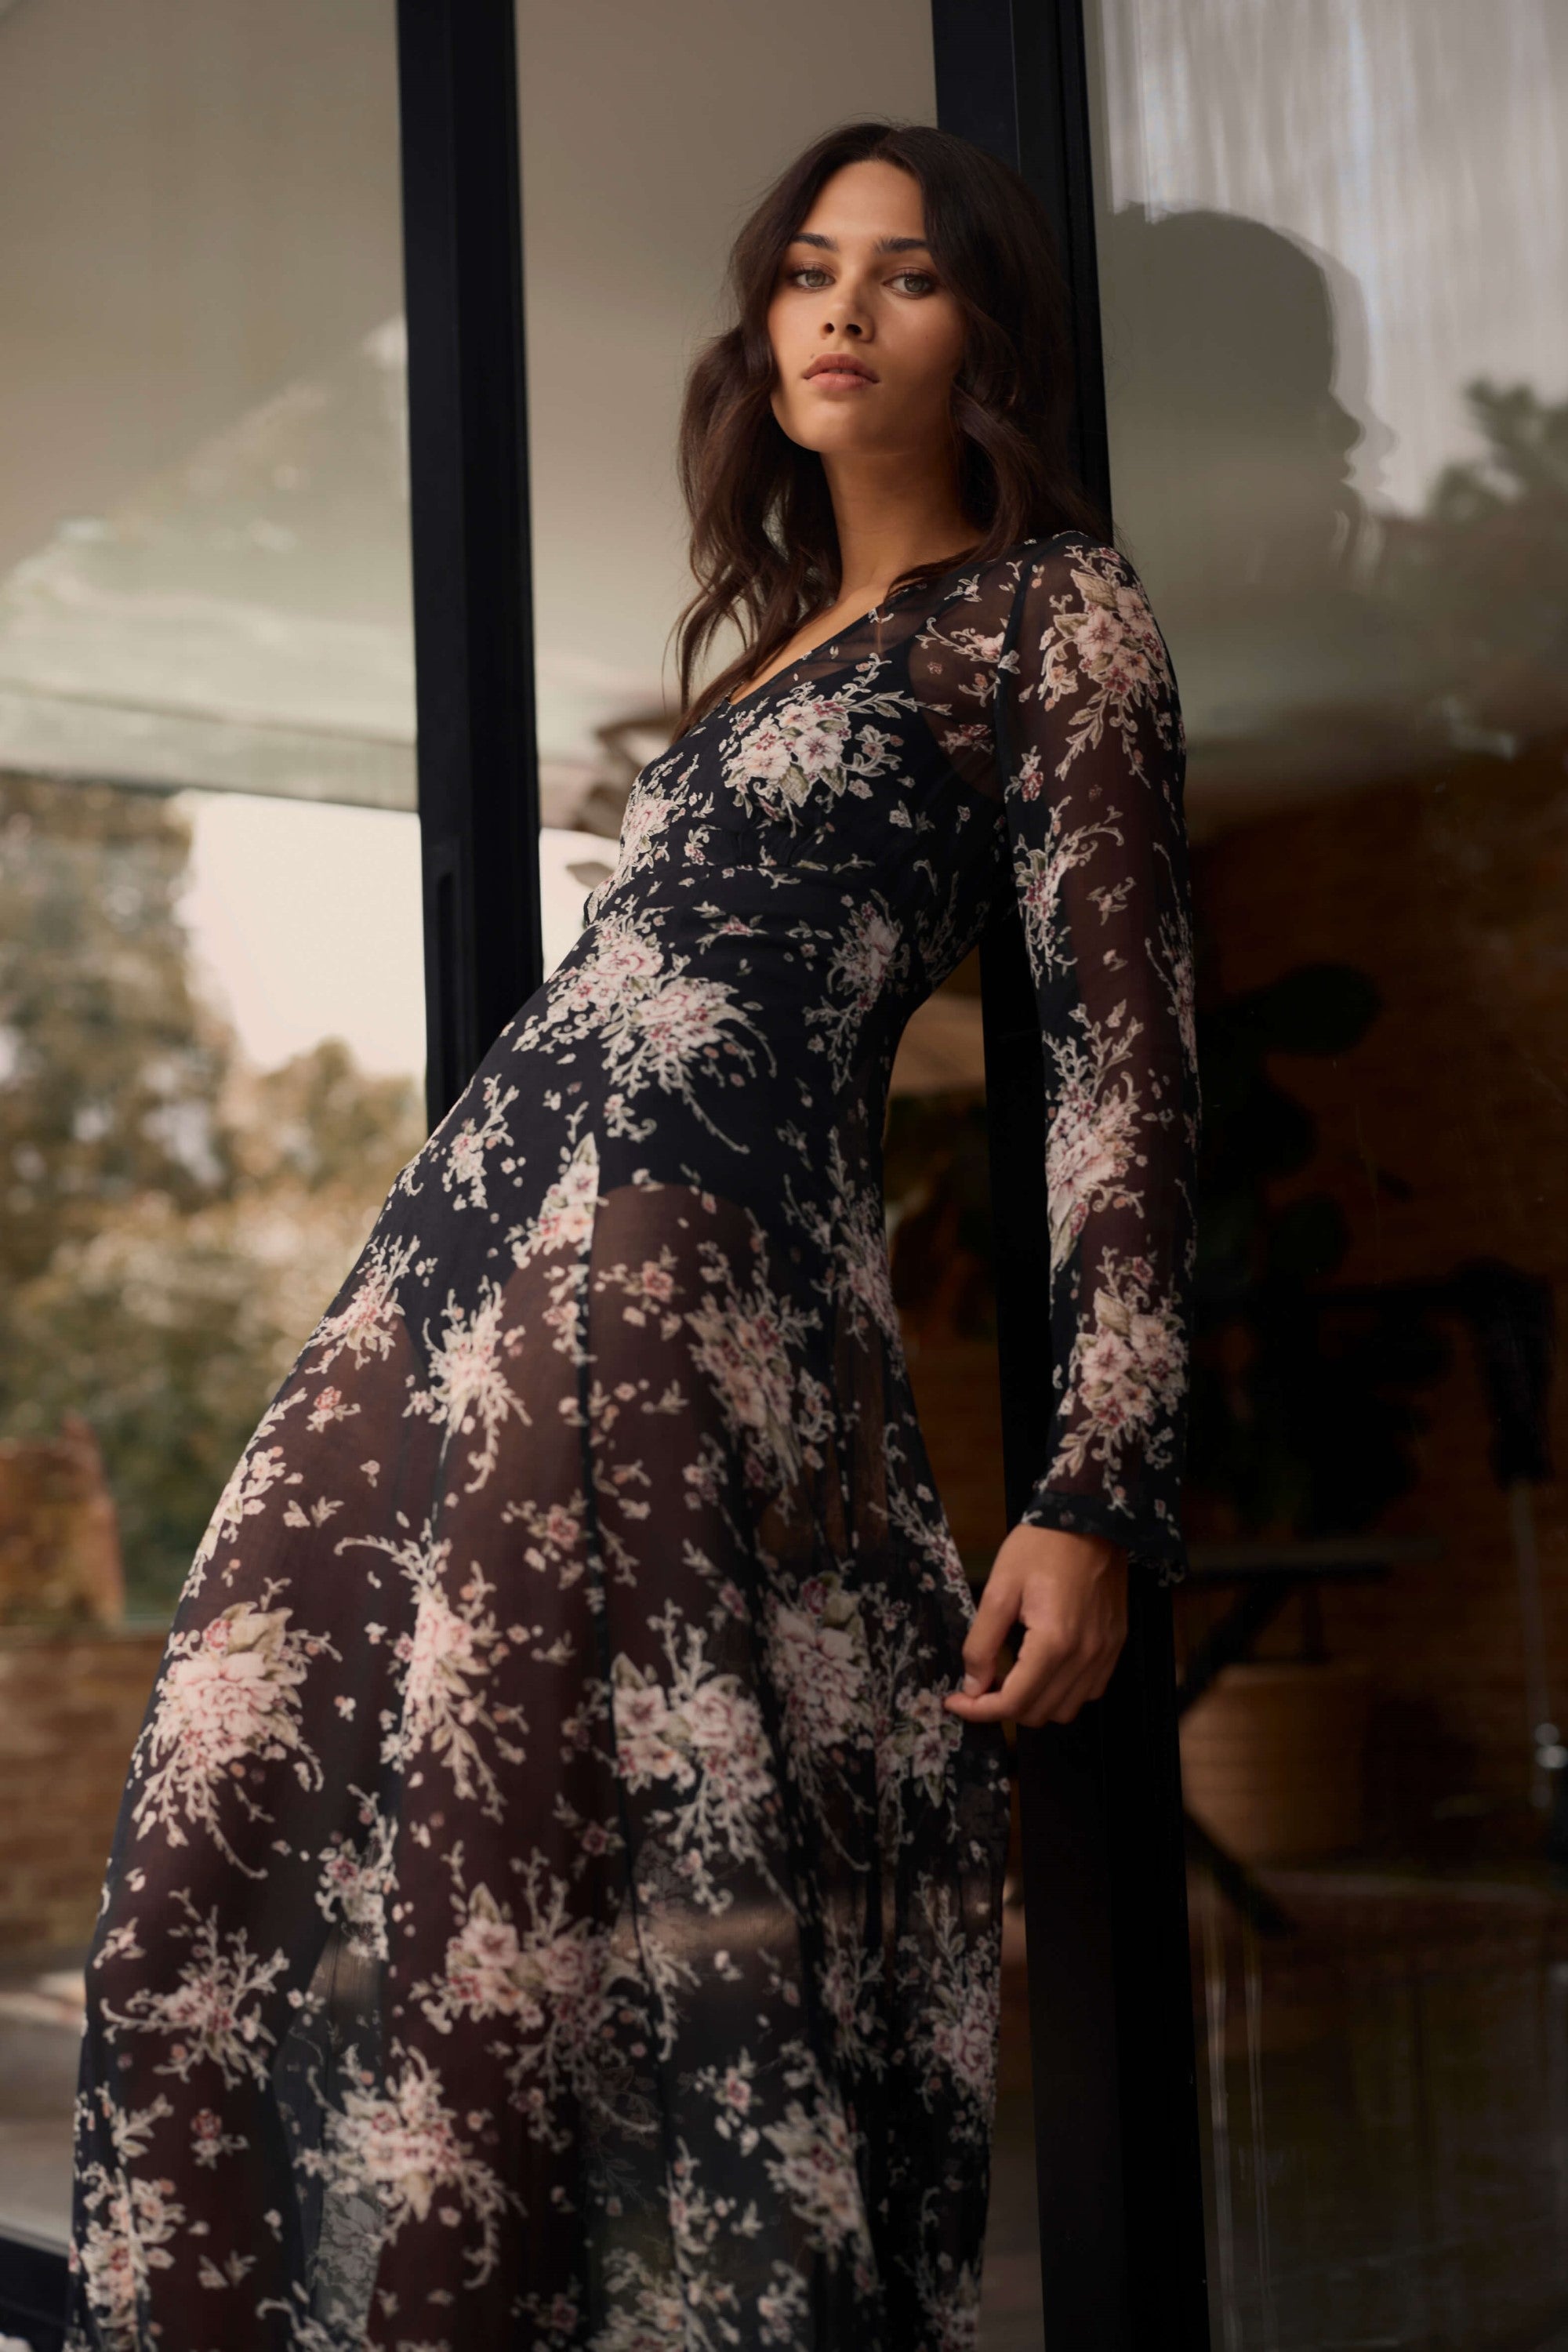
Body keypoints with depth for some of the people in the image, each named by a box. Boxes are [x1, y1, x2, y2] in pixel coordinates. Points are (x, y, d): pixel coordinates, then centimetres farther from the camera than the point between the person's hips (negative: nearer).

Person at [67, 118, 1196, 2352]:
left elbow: (1124, 1040, -5)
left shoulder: (1057, 610, 4)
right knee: (237, 1833, 0)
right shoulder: (783, 633, 28)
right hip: (482, 1246, 8)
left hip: (688, 1283, -8)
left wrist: (1098, 1489, -15)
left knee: (564, 1881, -13)